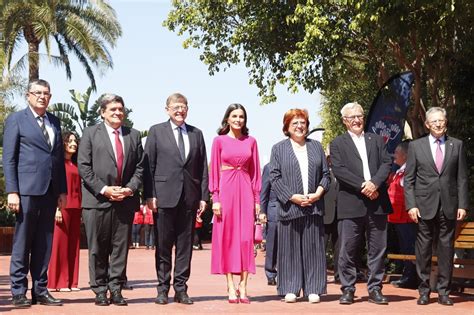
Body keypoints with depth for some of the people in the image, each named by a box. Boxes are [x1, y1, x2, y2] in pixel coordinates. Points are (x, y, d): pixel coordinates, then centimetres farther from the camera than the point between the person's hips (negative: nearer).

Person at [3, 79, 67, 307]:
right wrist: (11, 191, -11)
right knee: (22, 242, 0)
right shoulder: (16, 119, 2)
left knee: (44, 243, 8)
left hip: (50, 192, 5)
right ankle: (19, 292, 7)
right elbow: (8, 158, -3)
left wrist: (62, 190, 11)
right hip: (27, 190, -5)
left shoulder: (54, 122, 17)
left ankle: (40, 290, 14)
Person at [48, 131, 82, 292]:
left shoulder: (75, 165, 18)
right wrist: (56, 208, -15)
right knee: (60, 242, -3)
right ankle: (58, 282, 3)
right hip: (62, 206, -6)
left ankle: (71, 281, 12)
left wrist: (81, 207, 10)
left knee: (73, 244, 7)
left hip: (75, 207, 6)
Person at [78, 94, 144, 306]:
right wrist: (104, 189, -12)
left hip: (126, 200, 3)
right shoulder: (91, 133, 5)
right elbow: (83, 166, -3)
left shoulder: (134, 135, 13)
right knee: (98, 248, 2)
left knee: (121, 247, 5)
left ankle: (116, 289, 12)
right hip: (97, 199, -2)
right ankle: (100, 290, 11)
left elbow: (139, 167, 10)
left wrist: (130, 188, -6)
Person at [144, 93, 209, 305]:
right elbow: (148, 165, 0)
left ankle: (181, 289, 13)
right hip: (164, 196, -2)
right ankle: (163, 288, 13)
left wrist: (204, 196, 4)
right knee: (163, 245, 4)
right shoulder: (156, 131, 5)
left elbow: (203, 167, 11)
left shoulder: (196, 134, 13)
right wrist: (149, 195, -8)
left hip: (189, 196, 3)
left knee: (185, 245, 5)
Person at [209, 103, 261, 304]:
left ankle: (243, 288, 3)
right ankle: (231, 287, 4)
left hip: (246, 190, 2)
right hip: (226, 189, -2)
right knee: (227, 237, 0)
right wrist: (215, 198, -6)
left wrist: (257, 199, 4)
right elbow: (214, 171, 2)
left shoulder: (251, 141, 11)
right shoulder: (219, 140, 4)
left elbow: (255, 172, 10)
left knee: (246, 238, -1)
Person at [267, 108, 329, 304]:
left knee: (313, 249, 3)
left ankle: (313, 289, 9)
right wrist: (292, 197, -12)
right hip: (289, 206, -2)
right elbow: (274, 177, -2)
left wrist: (318, 193, -6)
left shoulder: (316, 146, 14)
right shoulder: (278, 149, 6)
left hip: (314, 206, 2)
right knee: (290, 249, 1)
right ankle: (290, 289, 7)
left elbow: (326, 174, 11)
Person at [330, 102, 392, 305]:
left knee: (377, 249, 5)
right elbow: (338, 170, -5)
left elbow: (387, 163, 6)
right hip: (350, 204, -3)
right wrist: (362, 186, -14)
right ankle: (347, 290, 9)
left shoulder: (377, 140, 17)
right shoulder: (338, 144, 8)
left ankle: (375, 289, 13)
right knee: (348, 250, 0)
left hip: (377, 202, 3)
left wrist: (374, 183, -12)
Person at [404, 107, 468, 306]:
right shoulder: (416, 146, 5)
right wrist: (411, 205, -5)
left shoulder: (457, 145, 8)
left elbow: (462, 178, 6)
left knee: (446, 248, 4)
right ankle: (424, 291, 14)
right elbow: (409, 179, 3)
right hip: (425, 206, -1)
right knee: (423, 249, 3)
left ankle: (444, 292, 14)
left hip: (449, 206, 1)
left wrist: (462, 205, -1)